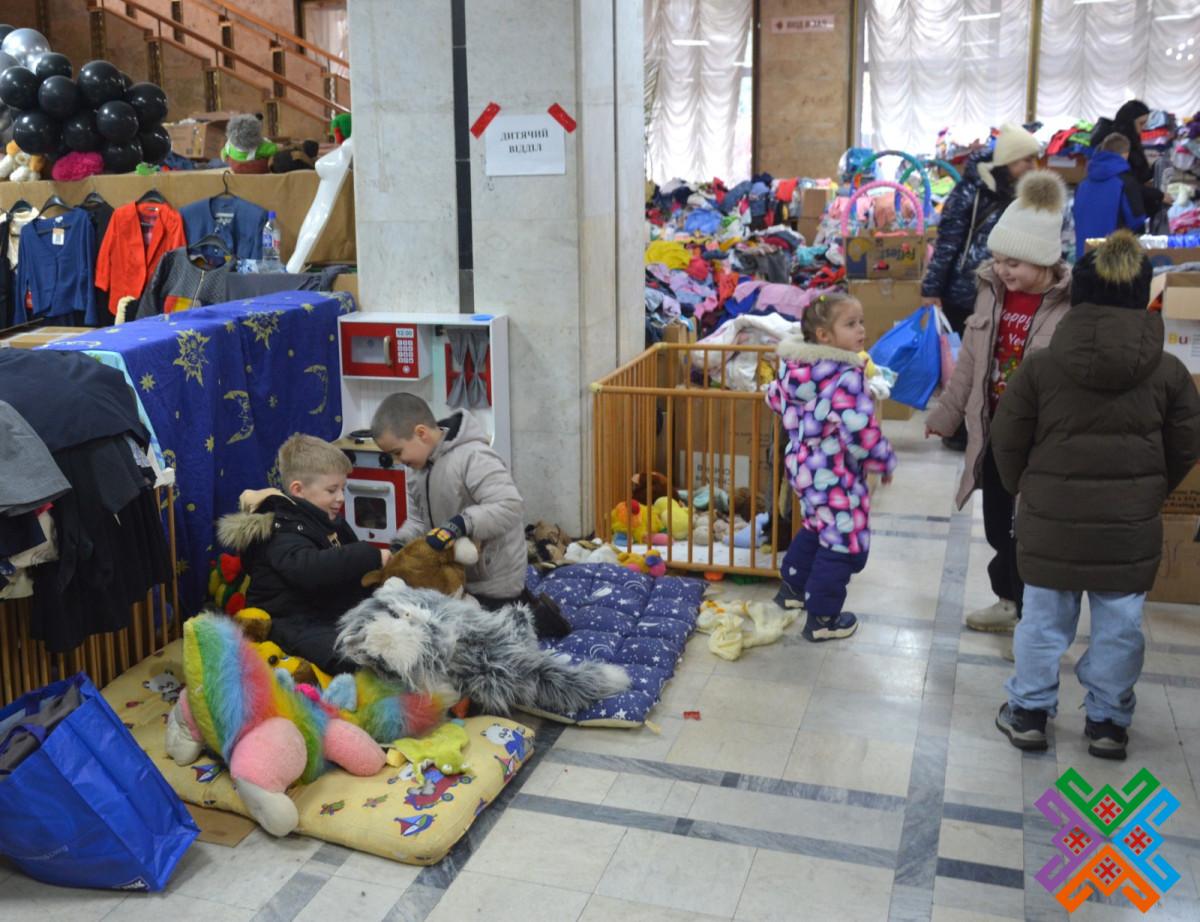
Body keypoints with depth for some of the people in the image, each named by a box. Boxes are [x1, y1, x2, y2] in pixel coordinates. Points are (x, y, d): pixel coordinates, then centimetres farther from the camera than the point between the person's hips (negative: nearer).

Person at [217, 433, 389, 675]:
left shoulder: (331, 522, 15)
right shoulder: (282, 531, -15)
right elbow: (308, 569, -36)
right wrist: (372, 557, -34)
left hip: (338, 613, 10)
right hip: (298, 625, -10)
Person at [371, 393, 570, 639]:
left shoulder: (473, 457, -27)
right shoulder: (418, 467, 2)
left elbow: (511, 507, -34)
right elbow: (418, 519, 9)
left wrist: (462, 524, -42)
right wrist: (401, 544, -9)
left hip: (492, 580, -9)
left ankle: (536, 618, 17)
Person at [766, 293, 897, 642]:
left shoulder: (794, 366, 0)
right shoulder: (846, 377, -25)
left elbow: (776, 398, 17)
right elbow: (861, 432, -27)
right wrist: (885, 462, -9)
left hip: (802, 465, 9)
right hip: (835, 475, -9)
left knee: (817, 526, 29)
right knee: (844, 542, 6)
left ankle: (792, 587, 44)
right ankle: (822, 619, 14)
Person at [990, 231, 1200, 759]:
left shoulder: (1040, 366, -9)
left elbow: (1008, 444, -1)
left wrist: (1024, 489, 17)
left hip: (1050, 521, 0)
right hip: (1130, 525, 1)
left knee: (1044, 618, 13)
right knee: (1119, 625, 15)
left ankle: (1029, 713, 25)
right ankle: (1108, 721, 26)